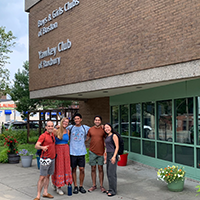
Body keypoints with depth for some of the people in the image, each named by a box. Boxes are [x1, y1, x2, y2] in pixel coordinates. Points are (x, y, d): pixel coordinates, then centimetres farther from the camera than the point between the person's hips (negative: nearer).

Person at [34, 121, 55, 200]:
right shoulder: (43, 135, -12)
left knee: (48, 176, 12)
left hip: (52, 158, 7)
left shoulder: (52, 134, 11)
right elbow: (36, 146, -22)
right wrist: (42, 147, -42)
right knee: (42, 177, -5)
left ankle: (45, 193, 20)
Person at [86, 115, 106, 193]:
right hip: (92, 152, 2)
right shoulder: (90, 129, 4)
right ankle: (94, 185, 20)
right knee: (93, 168, 8)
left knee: (100, 169, 4)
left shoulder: (103, 129, -1)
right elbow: (86, 138, 13)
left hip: (101, 152, -1)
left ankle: (101, 186, 14)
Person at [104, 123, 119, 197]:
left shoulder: (114, 136, -9)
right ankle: (111, 189, 20)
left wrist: (114, 156, -20)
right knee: (108, 173, 11)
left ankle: (113, 191, 0)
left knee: (111, 173, -7)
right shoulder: (107, 137, 15)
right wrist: (106, 157, 19)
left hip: (113, 155, -9)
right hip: (108, 155, 9)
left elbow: (117, 147, -13)